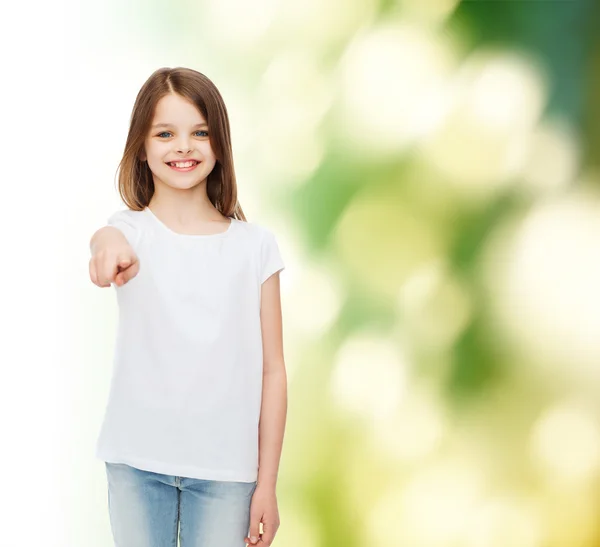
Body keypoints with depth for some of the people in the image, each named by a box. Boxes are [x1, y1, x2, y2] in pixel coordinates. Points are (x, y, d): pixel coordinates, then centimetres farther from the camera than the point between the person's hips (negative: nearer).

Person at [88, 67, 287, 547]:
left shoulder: (255, 246, 1)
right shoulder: (132, 229, -1)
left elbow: (271, 370, 1)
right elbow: (108, 239, -27)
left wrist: (267, 484, 0)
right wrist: (108, 243, -52)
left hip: (226, 469, 0)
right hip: (137, 460, 0)